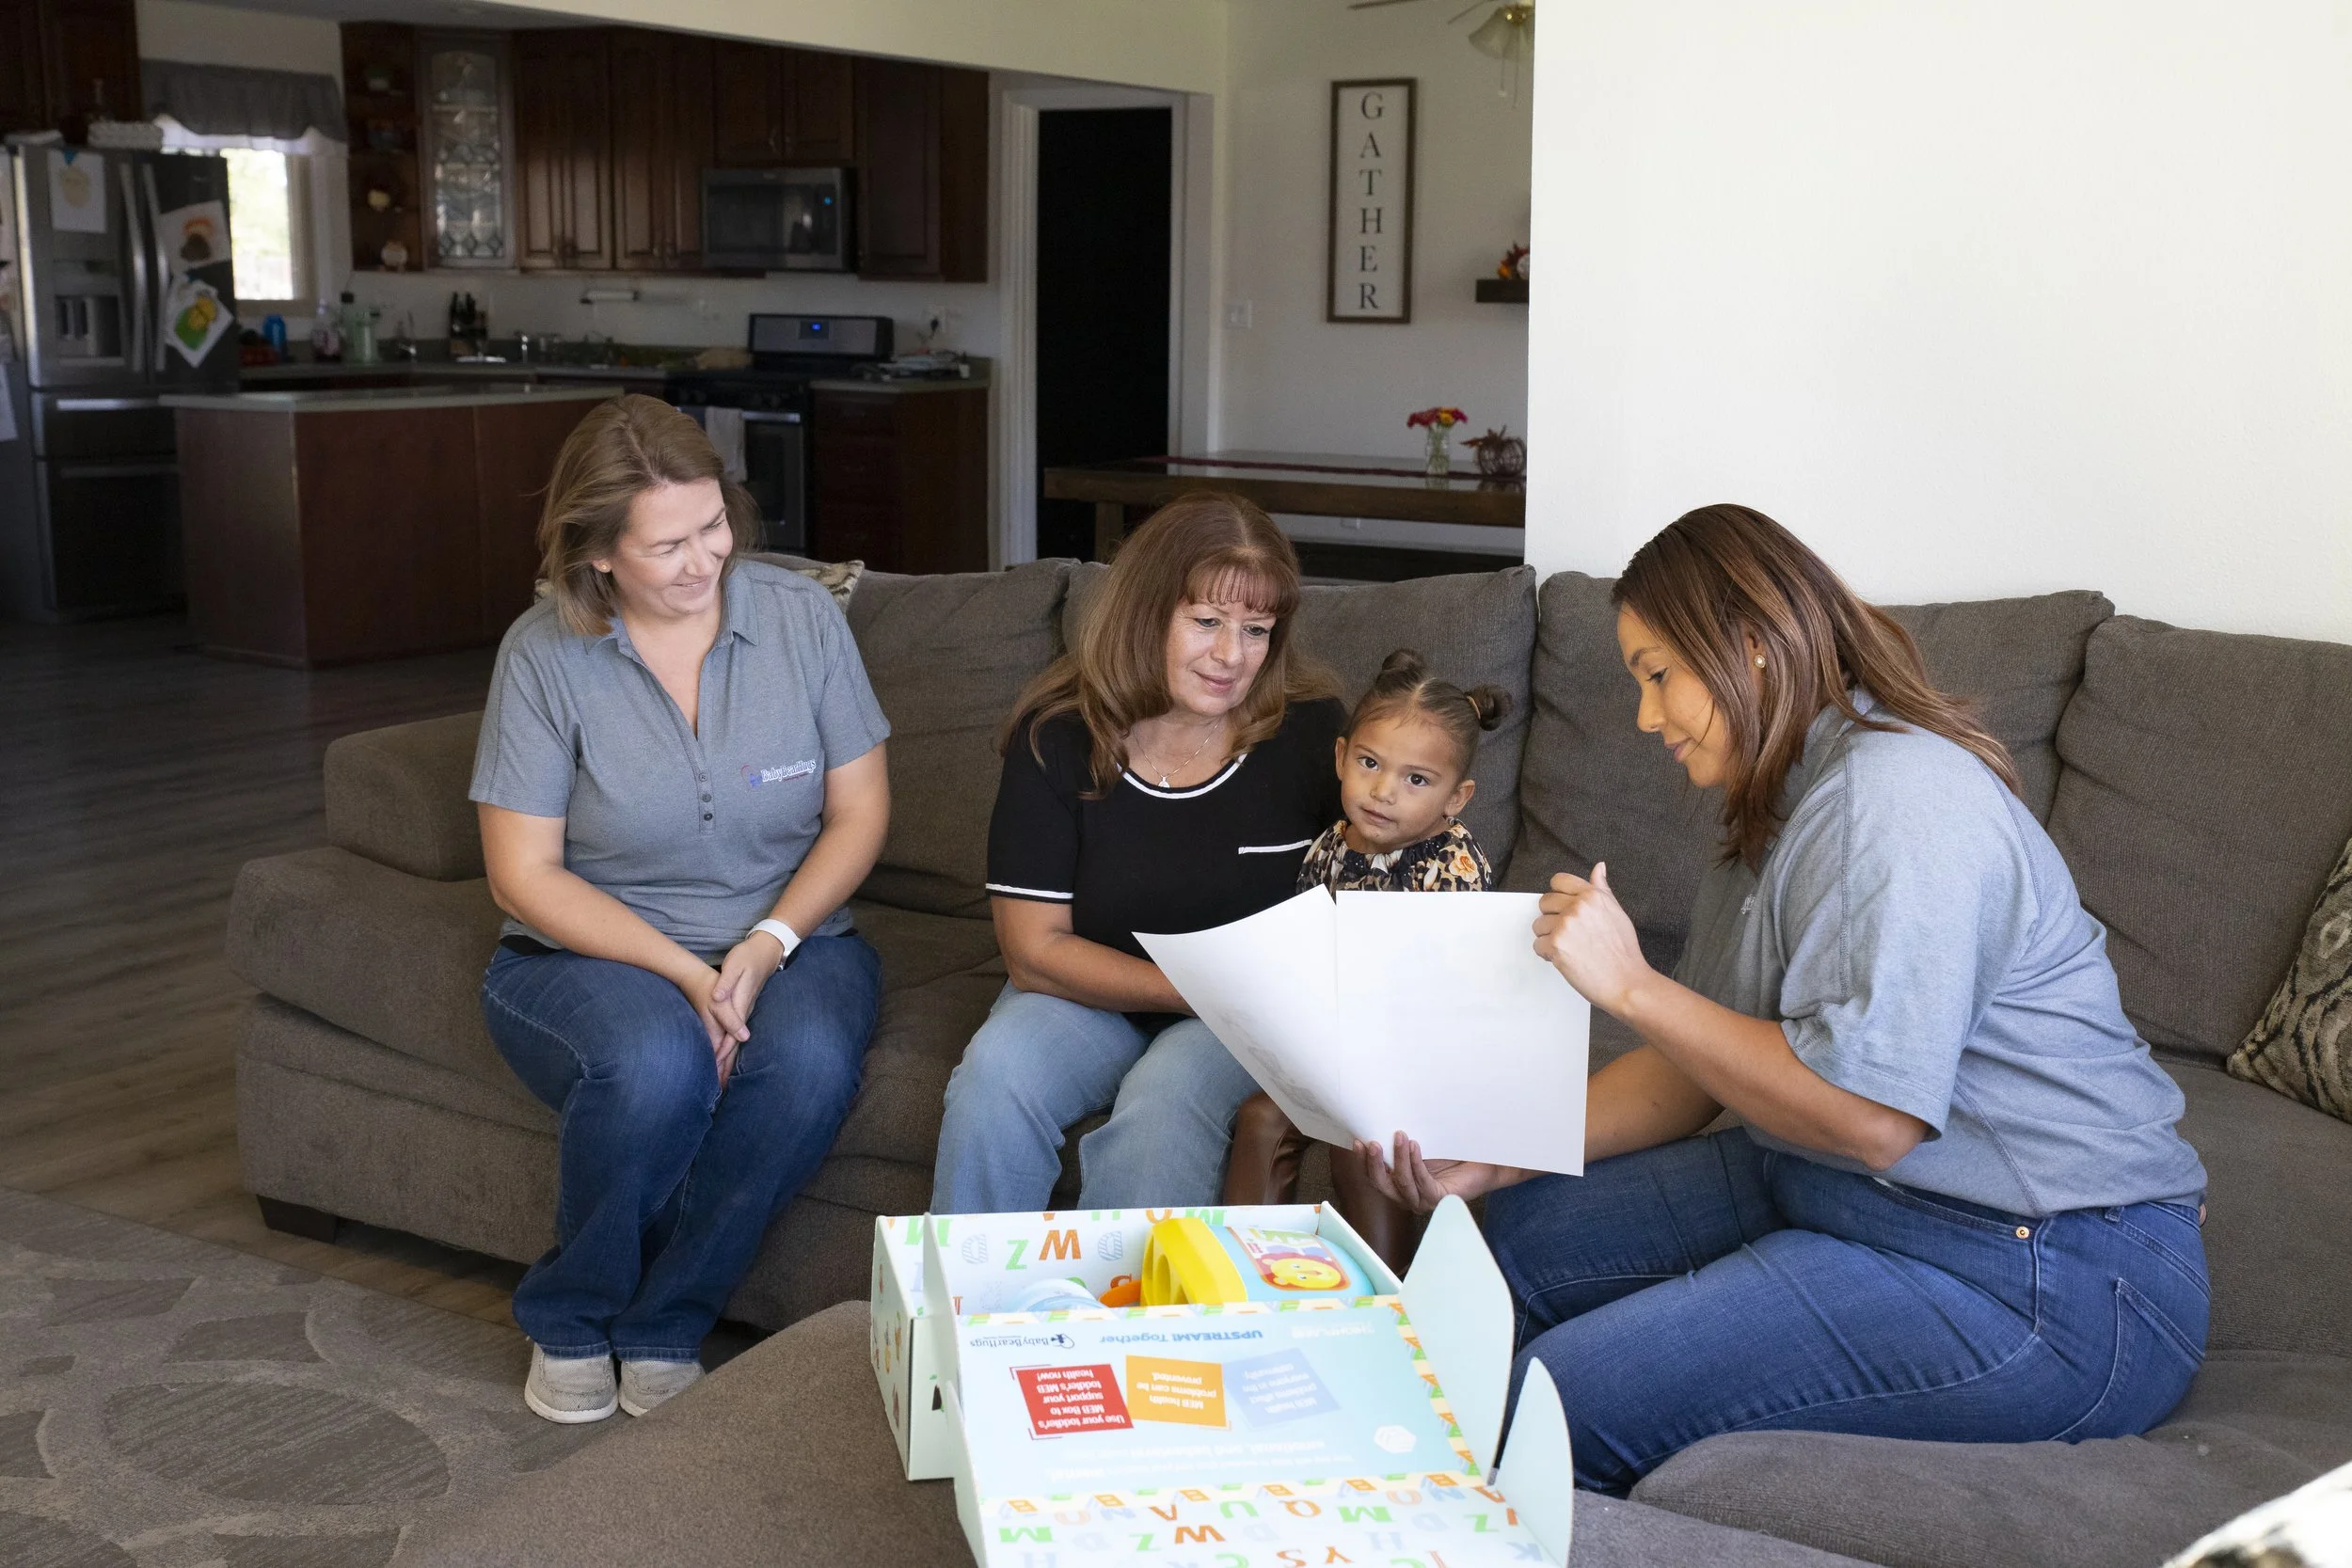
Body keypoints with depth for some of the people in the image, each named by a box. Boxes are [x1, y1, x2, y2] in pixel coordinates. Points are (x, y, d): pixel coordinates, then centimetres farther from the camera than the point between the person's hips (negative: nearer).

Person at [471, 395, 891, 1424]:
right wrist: (685, 973, -19)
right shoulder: (544, 654, -8)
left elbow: (859, 812, 1)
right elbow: (523, 874, -8)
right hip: (591, 953, -2)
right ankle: (569, 1325, -6)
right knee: (657, 1062, -36)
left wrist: (766, 945, -15)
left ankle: (661, 1330, -11)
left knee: (809, 1060, -33)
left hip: (785, 940, 2)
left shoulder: (801, 617, -2)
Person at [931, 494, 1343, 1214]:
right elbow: (1035, 949, -10)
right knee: (997, 1072, -29)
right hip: (1089, 996, 1)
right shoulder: (1057, 738, -8)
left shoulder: (1313, 732, -8)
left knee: (1164, 1099, -33)